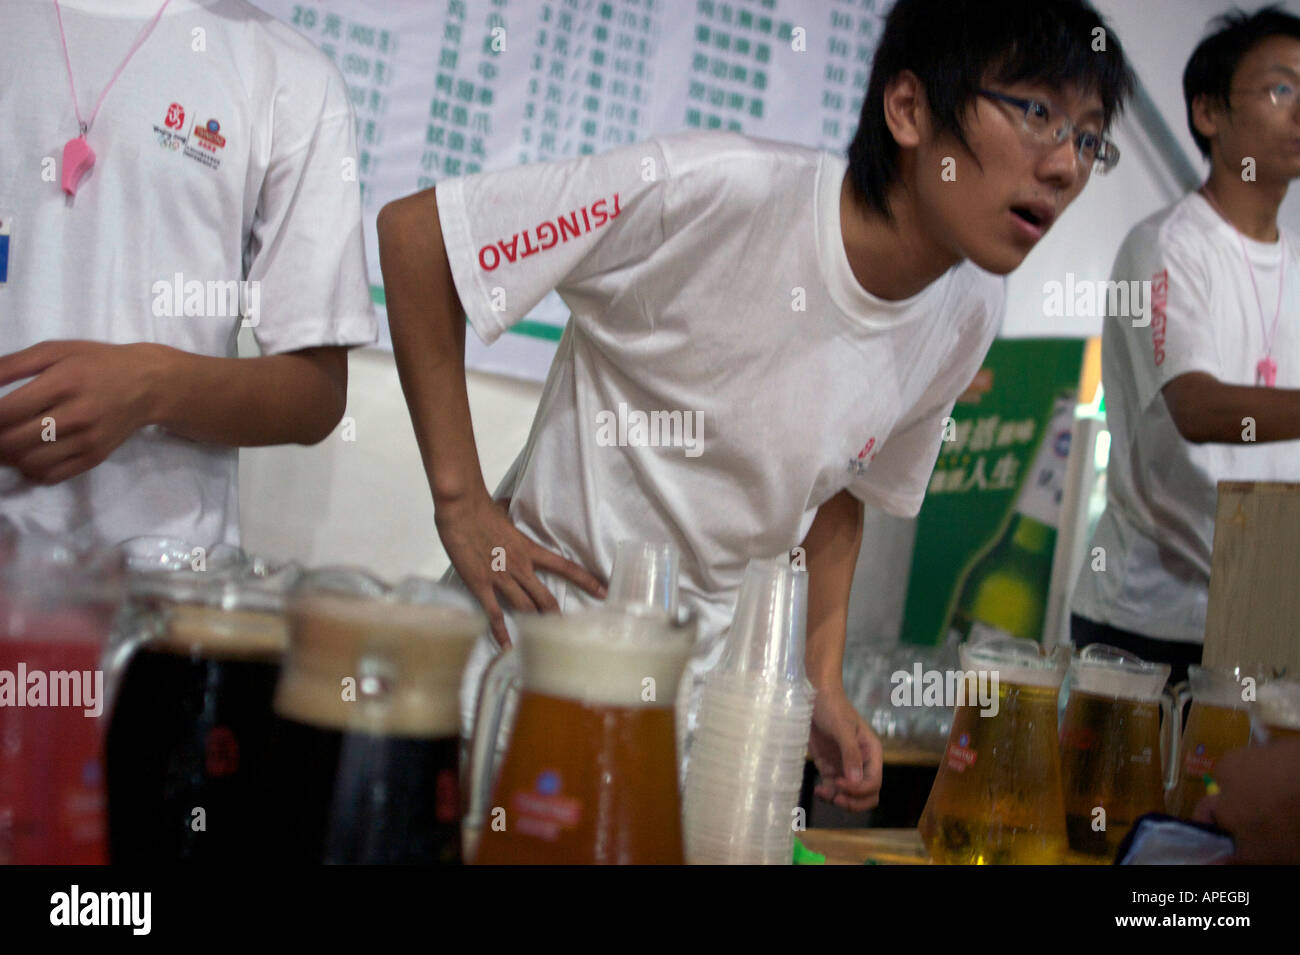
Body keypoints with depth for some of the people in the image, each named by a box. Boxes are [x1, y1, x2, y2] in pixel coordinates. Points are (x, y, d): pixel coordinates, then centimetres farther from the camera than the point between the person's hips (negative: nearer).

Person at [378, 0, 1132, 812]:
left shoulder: (968, 317, -4)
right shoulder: (717, 190, -24)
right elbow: (414, 233, -19)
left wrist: (825, 688, 3)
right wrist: (460, 503, -18)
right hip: (541, 616, -4)